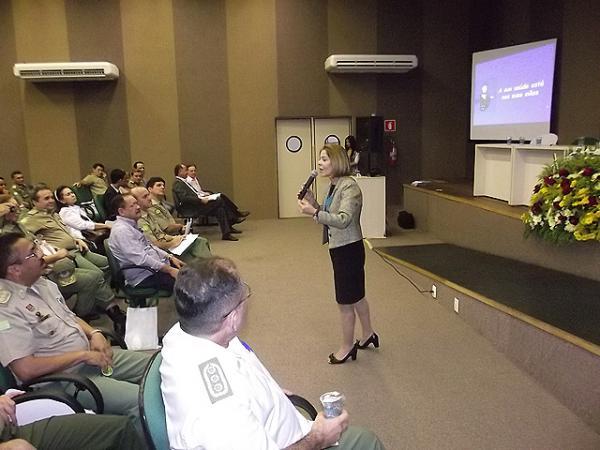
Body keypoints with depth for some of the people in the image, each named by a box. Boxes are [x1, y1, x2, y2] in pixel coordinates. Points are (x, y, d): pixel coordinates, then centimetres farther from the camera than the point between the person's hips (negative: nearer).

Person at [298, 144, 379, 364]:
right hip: (339, 247, 10)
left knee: (345, 301, 4)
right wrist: (313, 203, -1)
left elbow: (343, 220, -29)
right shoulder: (334, 186, 9)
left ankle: (347, 347, 20)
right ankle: (368, 334, 40)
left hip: (349, 249, -10)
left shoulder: (349, 187, -19)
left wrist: (314, 212, -35)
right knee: (356, 295, 22)